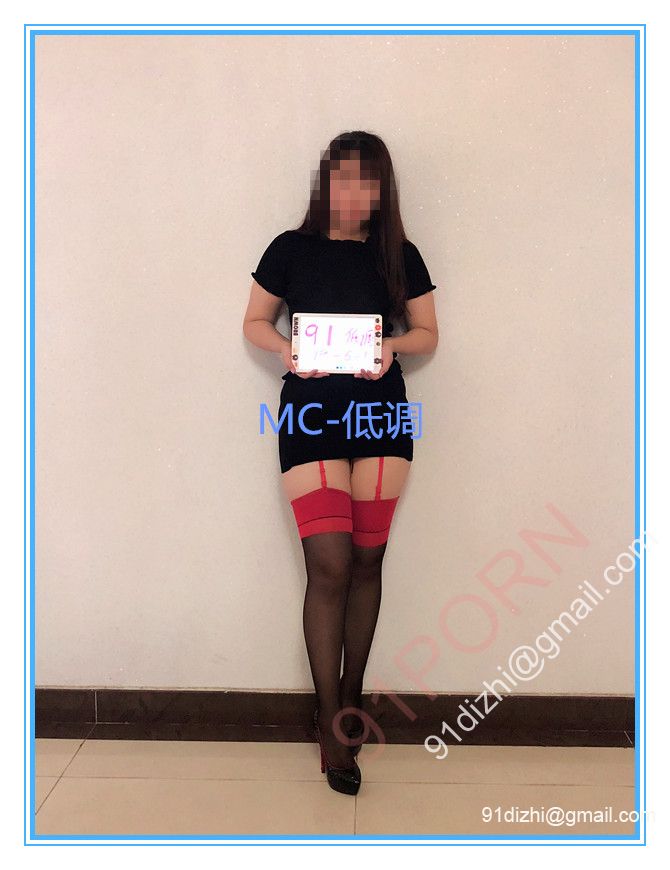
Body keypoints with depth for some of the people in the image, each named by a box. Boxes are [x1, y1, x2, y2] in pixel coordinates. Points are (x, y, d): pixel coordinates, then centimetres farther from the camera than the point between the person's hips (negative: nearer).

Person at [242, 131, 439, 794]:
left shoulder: (399, 255, 8)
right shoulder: (291, 249, 5)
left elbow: (428, 333, 11)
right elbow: (254, 322, 10)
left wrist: (394, 345, -11)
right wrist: (287, 349, -11)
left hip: (381, 419, 2)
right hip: (310, 416, -2)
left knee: (366, 564, 7)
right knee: (329, 567, -8)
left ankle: (349, 700, 25)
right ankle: (332, 720, 6)